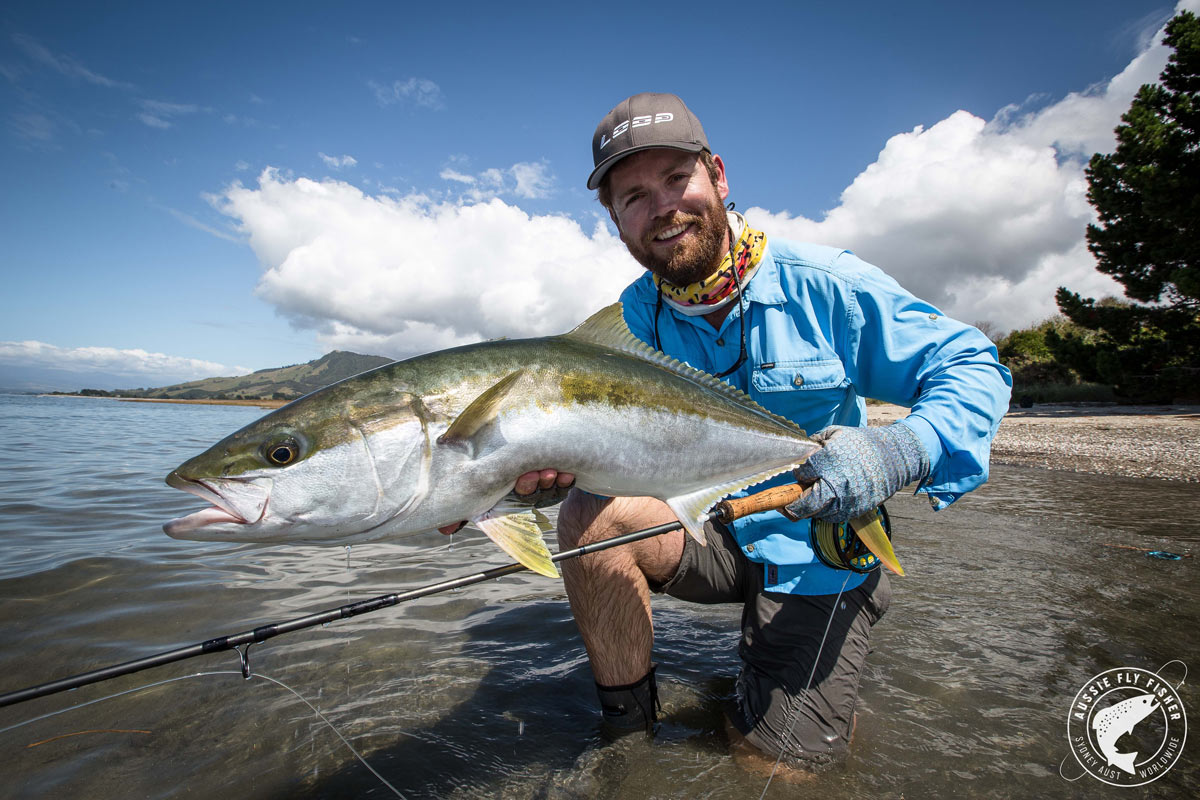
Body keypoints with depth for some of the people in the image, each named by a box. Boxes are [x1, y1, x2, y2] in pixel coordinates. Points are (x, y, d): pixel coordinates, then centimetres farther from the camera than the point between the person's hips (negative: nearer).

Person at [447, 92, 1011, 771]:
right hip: (708, 531, 3)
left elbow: (974, 366, -12)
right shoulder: (631, 319, -5)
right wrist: (558, 461, -36)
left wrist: (902, 451, -34)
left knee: (776, 763, -5)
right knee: (591, 516, -25)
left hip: (818, 554, -2)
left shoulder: (821, 283, -15)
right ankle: (626, 726, -2)